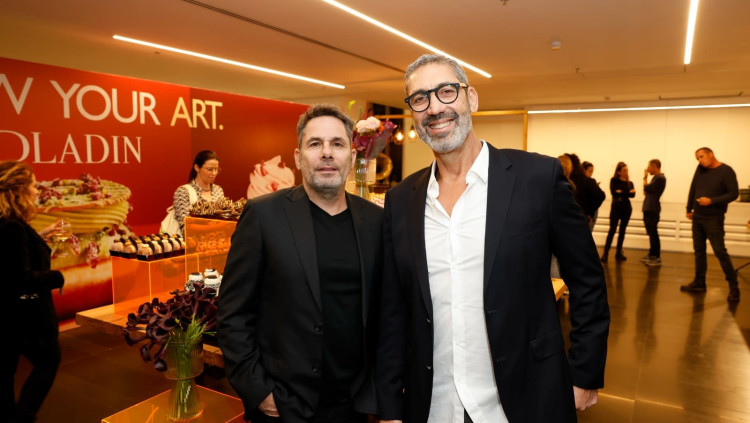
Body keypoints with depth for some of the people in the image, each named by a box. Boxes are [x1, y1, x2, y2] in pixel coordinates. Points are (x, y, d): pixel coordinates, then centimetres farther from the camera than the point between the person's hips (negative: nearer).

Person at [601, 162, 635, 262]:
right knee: (612, 230, -10)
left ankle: (619, 253, 14)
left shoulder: (630, 183, 10)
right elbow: (613, 192, -14)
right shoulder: (614, 180, 0)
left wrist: (621, 192, -16)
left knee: (622, 230, 7)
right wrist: (627, 192, -12)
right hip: (616, 207, -4)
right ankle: (605, 253, -11)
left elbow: (632, 194, -5)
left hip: (626, 208, 4)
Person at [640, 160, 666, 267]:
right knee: (651, 233, 15)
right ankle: (651, 254, 24)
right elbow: (647, 191, 19)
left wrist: (645, 178, -4)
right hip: (648, 209, 10)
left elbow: (646, 189, -17)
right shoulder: (656, 177, 16)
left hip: (652, 209, -10)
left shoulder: (660, 178, -14)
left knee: (653, 233, -7)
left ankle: (657, 258, -4)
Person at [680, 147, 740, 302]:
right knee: (699, 250, 11)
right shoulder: (701, 169, 7)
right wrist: (689, 209, 13)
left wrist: (712, 201, -23)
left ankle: (733, 286, -1)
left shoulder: (726, 171, -10)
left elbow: (734, 194, -14)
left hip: (714, 219, -6)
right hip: (697, 218, 6)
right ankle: (699, 283, 19)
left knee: (720, 251, -9)